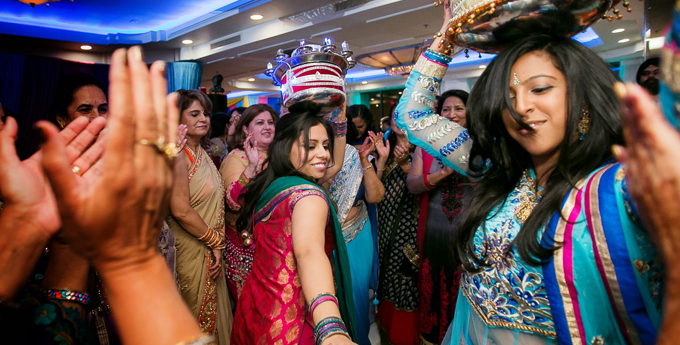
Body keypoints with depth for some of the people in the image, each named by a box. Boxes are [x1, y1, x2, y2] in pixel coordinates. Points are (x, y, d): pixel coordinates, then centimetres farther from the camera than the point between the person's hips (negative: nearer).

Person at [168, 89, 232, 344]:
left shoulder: (202, 153, 8)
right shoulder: (178, 155, -18)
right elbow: (181, 211, -24)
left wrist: (217, 245, 4)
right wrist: (215, 241, -14)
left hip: (210, 250, 8)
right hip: (191, 251, -8)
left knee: (213, 315, 21)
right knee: (193, 324, 11)